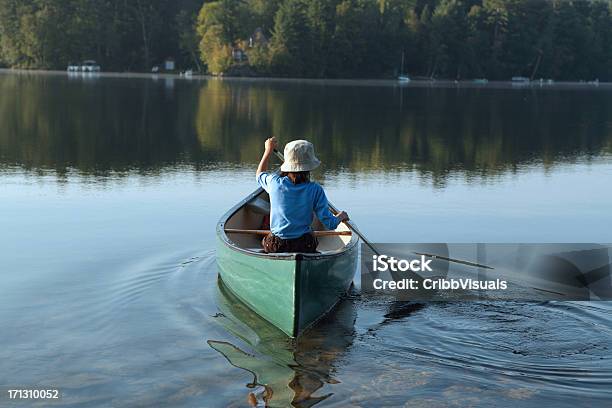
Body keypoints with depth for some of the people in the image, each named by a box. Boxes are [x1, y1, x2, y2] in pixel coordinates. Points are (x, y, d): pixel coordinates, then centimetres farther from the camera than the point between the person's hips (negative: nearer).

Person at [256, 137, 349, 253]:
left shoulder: (275, 183, -10)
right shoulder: (315, 190, -13)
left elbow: (260, 174, 17)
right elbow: (330, 224, -11)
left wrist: (269, 150, 28)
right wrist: (340, 217, 12)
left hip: (275, 247, 0)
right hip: (304, 247, 0)